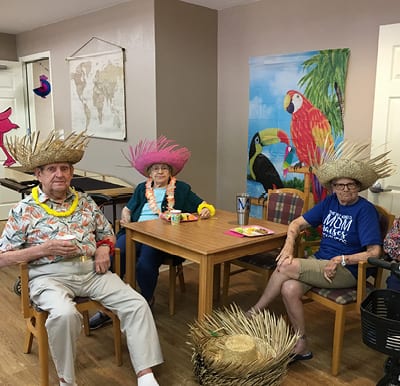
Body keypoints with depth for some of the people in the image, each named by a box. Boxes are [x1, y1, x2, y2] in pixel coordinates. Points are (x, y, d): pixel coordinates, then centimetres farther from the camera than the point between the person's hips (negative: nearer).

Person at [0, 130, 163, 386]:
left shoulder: (85, 201, 12)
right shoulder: (24, 210, 0)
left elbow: (107, 233, 22)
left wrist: (104, 250, -2)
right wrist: (44, 249, -15)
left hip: (91, 270, 4)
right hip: (49, 276, -4)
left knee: (136, 304, -15)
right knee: (65, 314, -36)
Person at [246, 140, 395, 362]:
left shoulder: (365, 210, -9)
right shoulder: (330, 202, 9)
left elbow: (374, 252, -15)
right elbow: (297, 223, 10)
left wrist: (341, 260, -23)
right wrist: (289, 245, -9)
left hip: (346, 271, -5)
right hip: (318, 262, 6)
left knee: (286, 267, -24)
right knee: (289, 289, -26)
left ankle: (254, 313, -2)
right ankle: (301, 346, -8)